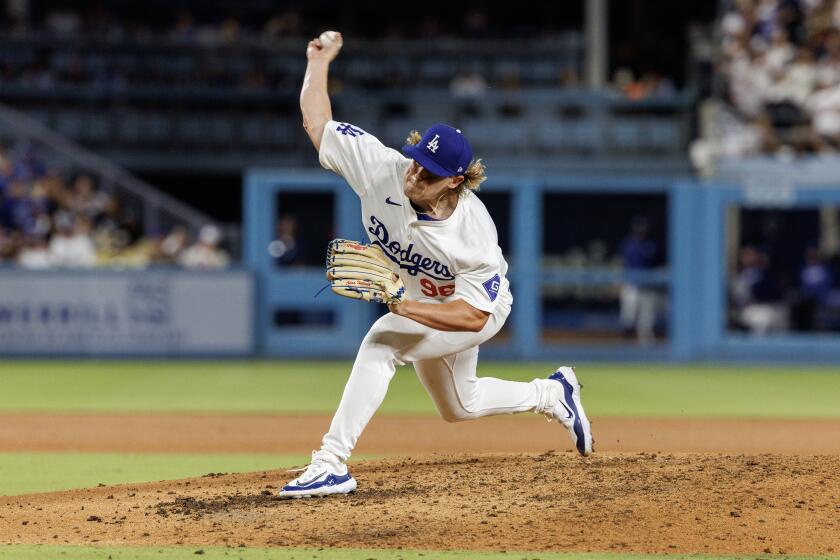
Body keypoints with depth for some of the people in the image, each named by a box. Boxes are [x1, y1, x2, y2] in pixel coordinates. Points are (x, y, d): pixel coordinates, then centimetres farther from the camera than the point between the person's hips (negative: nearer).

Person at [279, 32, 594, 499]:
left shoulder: (474, 231, -38)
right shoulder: (384, 169, -28)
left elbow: (474, 316, -36)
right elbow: (316, 123, -19)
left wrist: (404, 307, -46)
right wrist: (320, 61, -21)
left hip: (481, 310, -7)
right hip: (419, 306, 7)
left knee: (382, 341, -33)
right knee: (458, 407, 25)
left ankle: (332, 462, -34)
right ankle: (551, 394, 50)